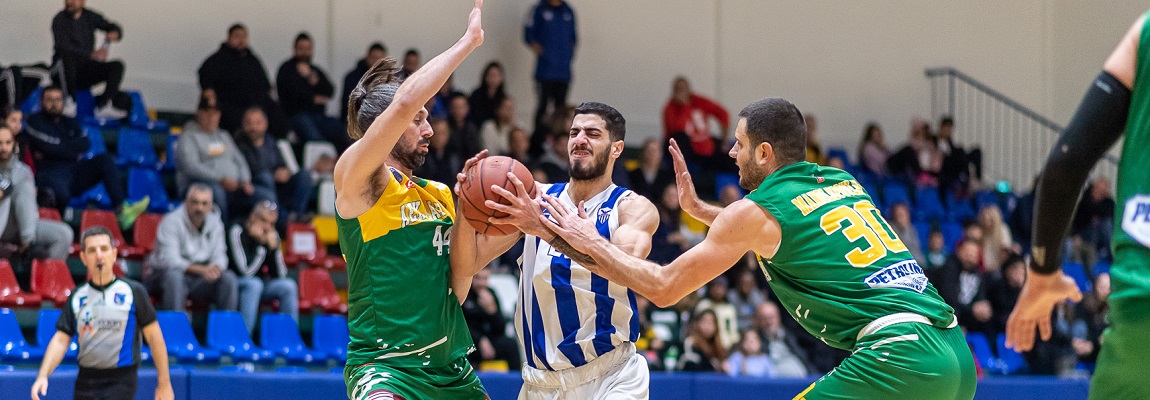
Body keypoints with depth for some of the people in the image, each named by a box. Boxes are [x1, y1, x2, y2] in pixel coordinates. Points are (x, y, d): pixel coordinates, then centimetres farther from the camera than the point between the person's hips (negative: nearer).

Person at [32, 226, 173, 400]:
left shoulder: (133, 291, -2)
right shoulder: (77, 296, 8)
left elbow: (154, 336, 0)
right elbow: (60, 340, 5)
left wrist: (164, 384, -2)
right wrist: (43, 376, -10)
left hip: (120, 381, -4)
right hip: (86, 382, 4)